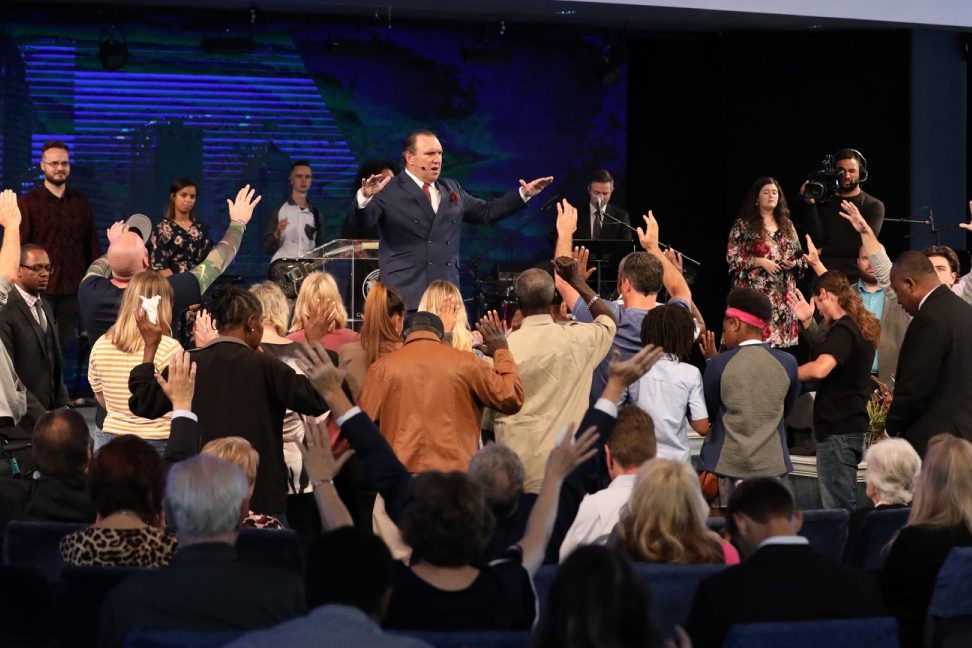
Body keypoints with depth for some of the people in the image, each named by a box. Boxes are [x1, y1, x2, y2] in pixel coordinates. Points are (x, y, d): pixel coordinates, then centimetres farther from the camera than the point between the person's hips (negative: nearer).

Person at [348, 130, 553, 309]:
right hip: (406, 296, -5)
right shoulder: (389, 191, -1)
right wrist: (365, 197, -34)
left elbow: (485, 212, 26)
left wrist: (524, 194, 20)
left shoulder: (452, 189, 18)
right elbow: (361, 222, -12)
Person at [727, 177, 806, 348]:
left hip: (783, 293, 5)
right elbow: (733, 257, -5)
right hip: (755, 291, -4)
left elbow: (800, 257, 19)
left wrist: (794, 263, -3)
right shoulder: (743, 224, 1)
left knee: (781, 333, 1)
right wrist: (761, 262, -14)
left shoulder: (787, 225, 15)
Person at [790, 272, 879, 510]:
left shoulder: (843, 329, -16)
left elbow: (820, 368, -31)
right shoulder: (861, 326, 13)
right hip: (850, 424, 10)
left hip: (837, 429, -10)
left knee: (838, 508, -9)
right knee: (845, 506, 14)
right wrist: (807, 323, 23)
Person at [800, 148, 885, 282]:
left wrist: (824, 251, -2)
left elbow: (863, 244, -8)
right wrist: (809, 204, -6)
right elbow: (817, 240, 1)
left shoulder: (873, 206, 4)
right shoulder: (824, 203, 12)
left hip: (857, 278, -2)